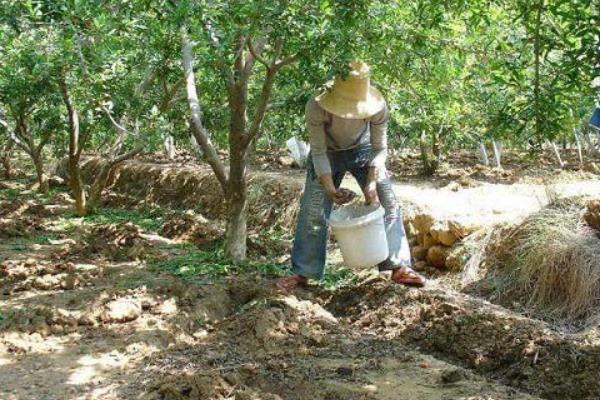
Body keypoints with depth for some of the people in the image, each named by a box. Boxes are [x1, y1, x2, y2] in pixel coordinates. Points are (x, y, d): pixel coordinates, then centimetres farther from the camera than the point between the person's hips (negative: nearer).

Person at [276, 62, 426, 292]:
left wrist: (372, 182, -30)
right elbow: (318, 152, -24)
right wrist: (330, 189, -31)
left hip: (362, 150, 1)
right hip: (328, 154, -1)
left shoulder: (377, 107, -30)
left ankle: (399, 267, 1)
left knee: (388, 203, -7)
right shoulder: (316, 107, -34)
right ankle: (301, 273, 3)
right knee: (313, 210, -7)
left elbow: (380, 148, -18)